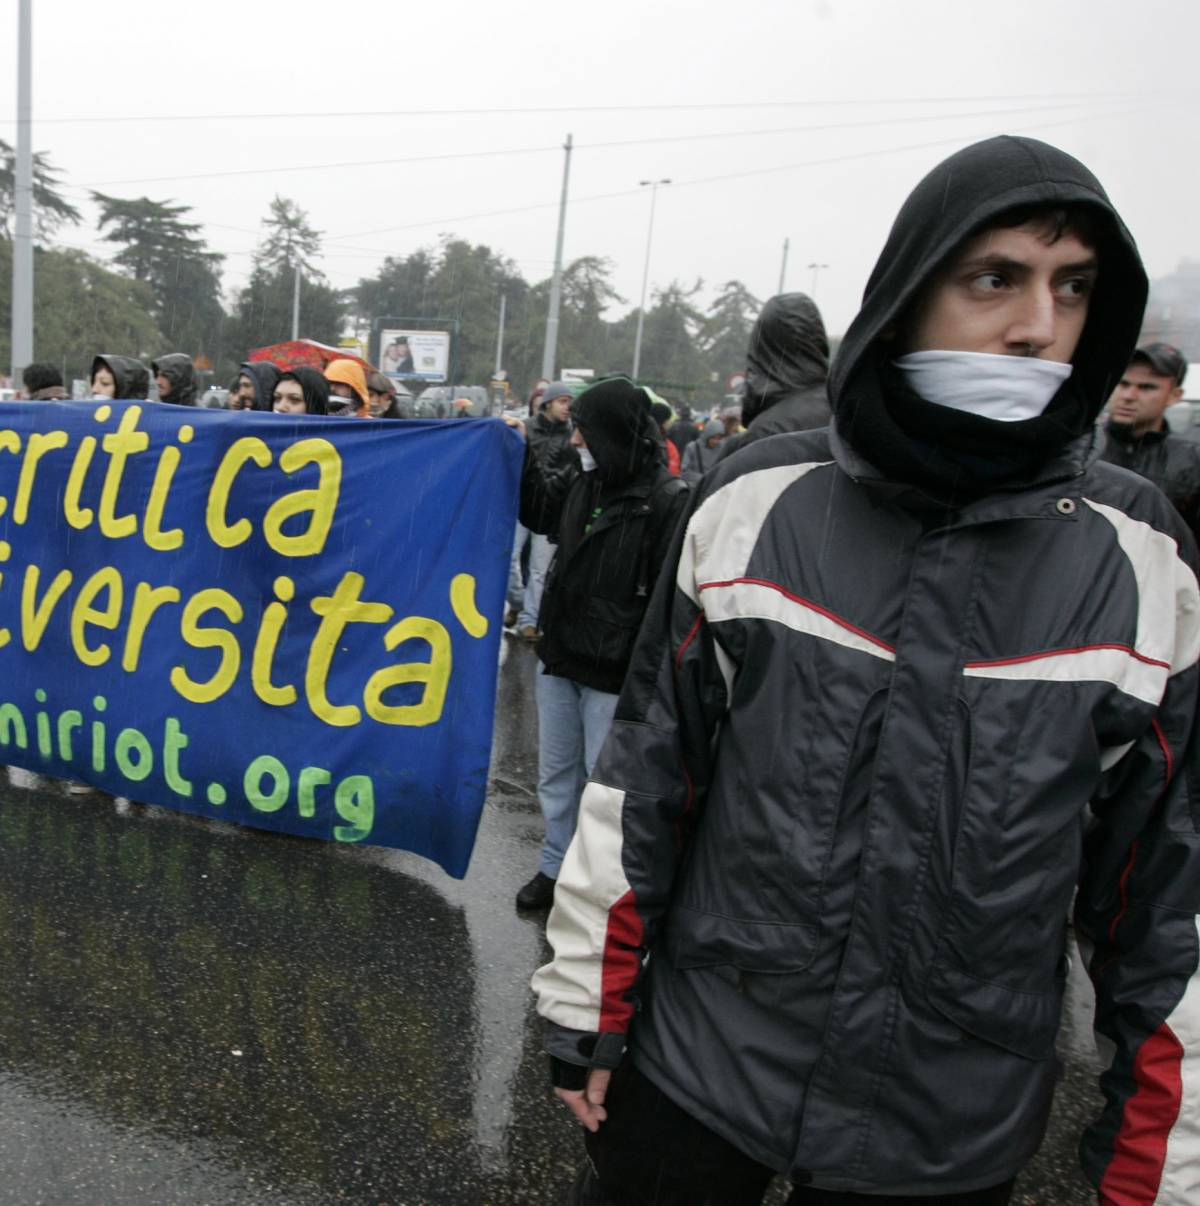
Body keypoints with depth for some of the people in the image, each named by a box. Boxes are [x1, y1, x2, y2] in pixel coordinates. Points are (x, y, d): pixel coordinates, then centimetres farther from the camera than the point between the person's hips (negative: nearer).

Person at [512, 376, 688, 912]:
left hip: (614, 676, -7)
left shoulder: (667, 500, -17)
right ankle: (556, 867, 35)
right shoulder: (582, 480, 4)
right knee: (556, 776, 19)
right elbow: (539, 511, 24)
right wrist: (521, 453, 12)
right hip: (560, 660, 7)